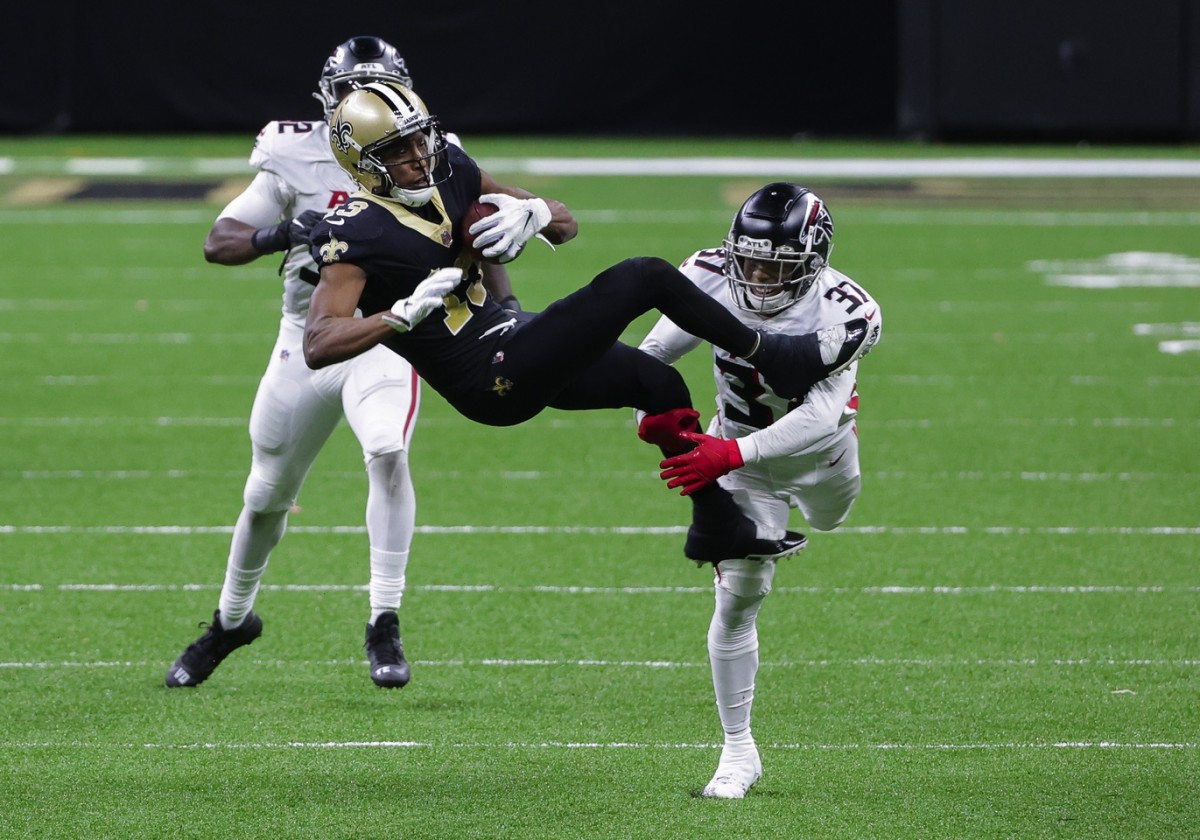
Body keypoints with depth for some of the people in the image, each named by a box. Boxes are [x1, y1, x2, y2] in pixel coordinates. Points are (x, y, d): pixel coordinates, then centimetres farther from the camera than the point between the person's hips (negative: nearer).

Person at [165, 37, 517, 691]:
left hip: (386, 337, -1)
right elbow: (218, 242, -10)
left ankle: (385, 624, -22)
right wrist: (278, 235, -30)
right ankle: (231, 620, 38)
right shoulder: (295, 158, -7)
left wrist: (507, 310, -11)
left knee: (387, 453, -30)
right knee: (266, 495, 12)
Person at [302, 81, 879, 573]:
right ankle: (781, 361, 3)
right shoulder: (355, 237, -19)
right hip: (491, 382, -9)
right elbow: (317, 345, -30)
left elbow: (566, 226, 9)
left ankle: (718, 525, 37)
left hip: (507, 337, 9)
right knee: (646, 279, -12)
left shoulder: (447, 173, 4)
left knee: (660, 384, 21)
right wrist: (404, 314, -41)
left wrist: (534, 214, -16)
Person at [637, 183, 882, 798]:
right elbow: (651, 358, -17)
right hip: (741, 452, 0)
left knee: (828, 518, 33)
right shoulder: (712, 281, -30)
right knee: (738, 596, -7)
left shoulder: (840, 312, -37)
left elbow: (820, 417, -44)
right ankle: (738, 749, 5)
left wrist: (730, 456, -54)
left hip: (817, 445, 0)